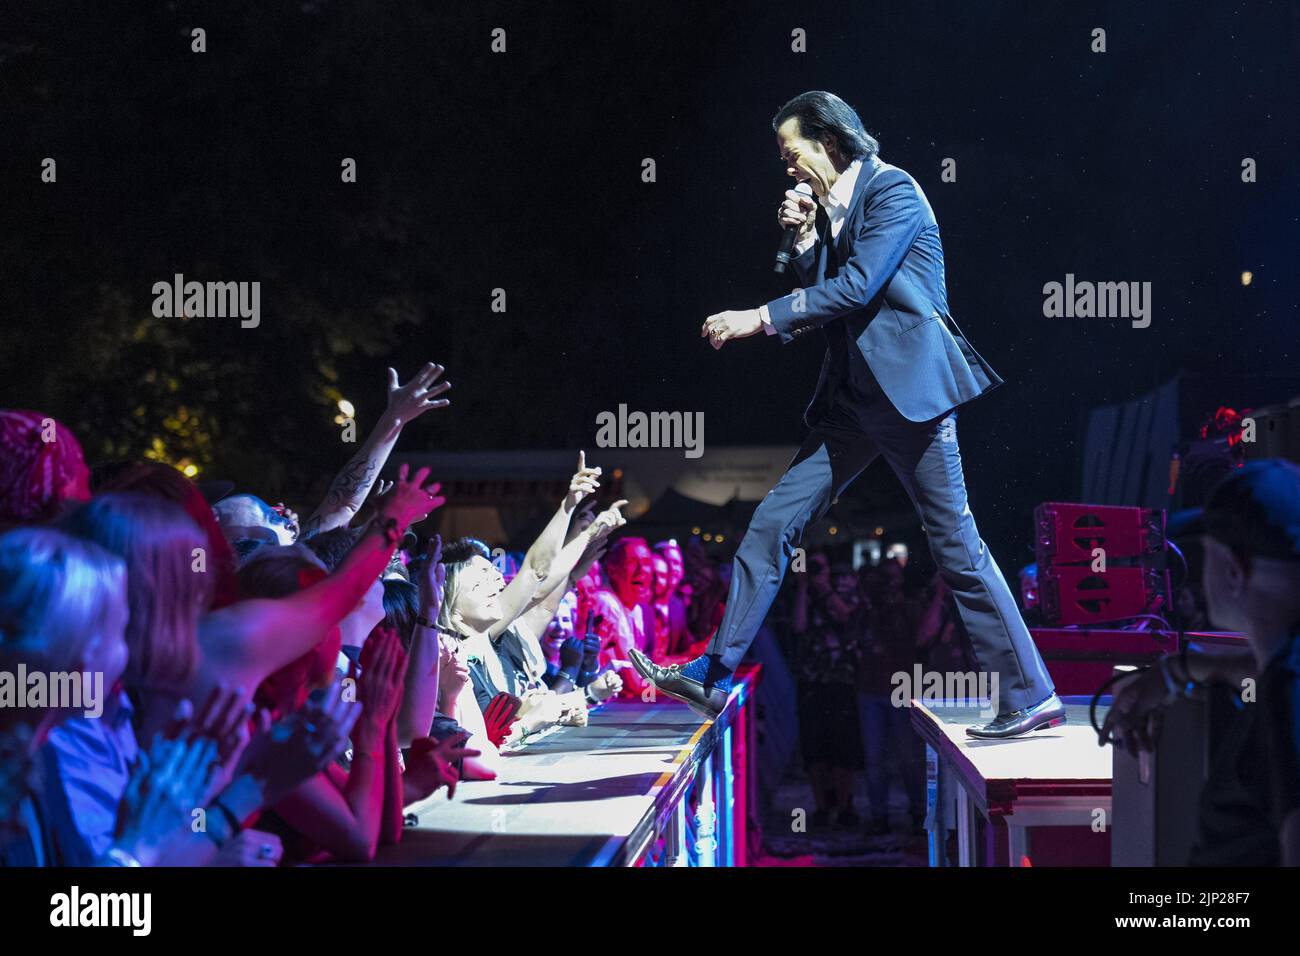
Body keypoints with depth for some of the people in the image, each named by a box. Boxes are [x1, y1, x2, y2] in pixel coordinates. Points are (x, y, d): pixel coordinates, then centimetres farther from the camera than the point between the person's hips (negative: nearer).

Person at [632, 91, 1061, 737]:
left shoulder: (892, 189, -7)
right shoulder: (834, 208, 18)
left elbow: (856, 287, -17)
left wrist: (761, 318, -16)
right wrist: (807, 237, 4)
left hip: (908, 388, -8)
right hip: (854, 396, 8)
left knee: (956, 545, -5)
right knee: (772, 524, 3)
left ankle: (1031, 697, 4)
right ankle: (711, 679, 6)